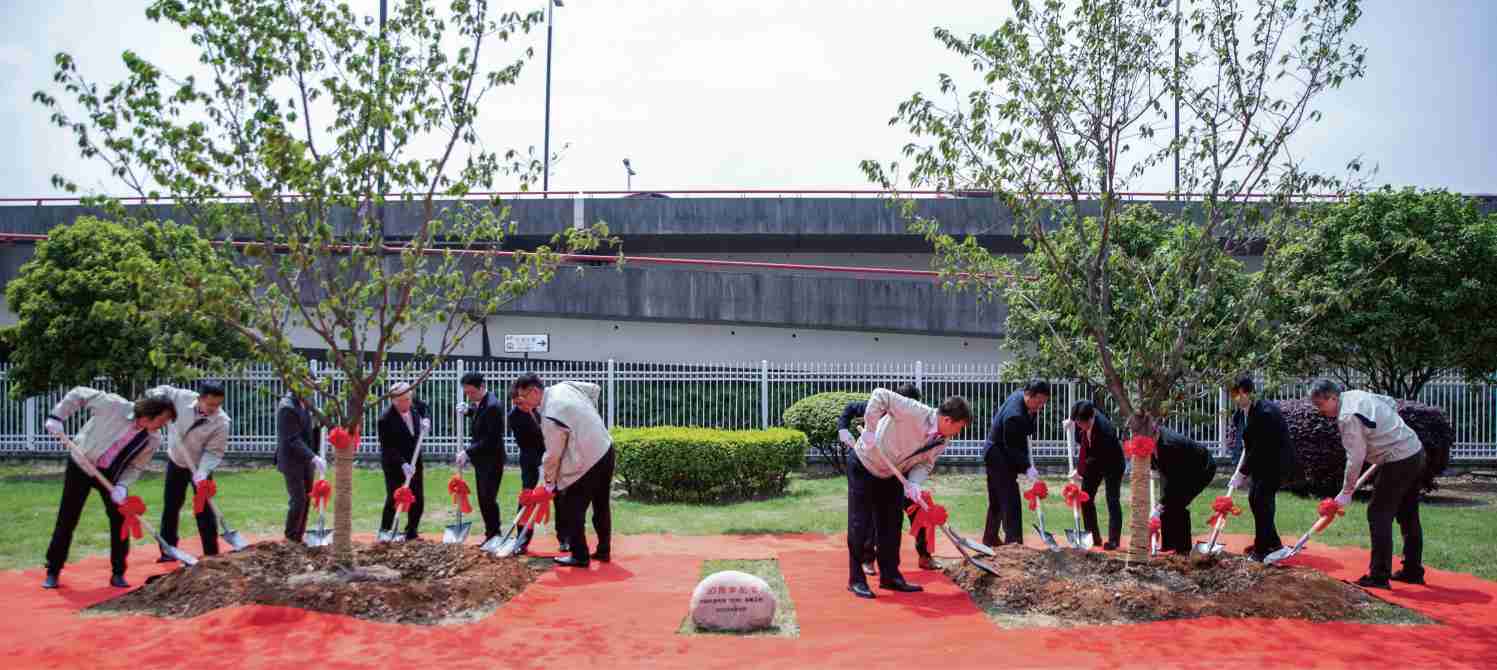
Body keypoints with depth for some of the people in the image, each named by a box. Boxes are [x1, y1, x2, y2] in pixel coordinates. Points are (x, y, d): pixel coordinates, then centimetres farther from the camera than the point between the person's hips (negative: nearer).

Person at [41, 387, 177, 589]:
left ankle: (118, 574, 10)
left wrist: (122, 485, -23)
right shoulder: (114, 405, -27)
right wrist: (57, 416, -21)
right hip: (80, 466, -3)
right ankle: (52, 572, 16)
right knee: (67, 520, 1)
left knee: (120, 521, -2)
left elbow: (136, 467, -6)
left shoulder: (153, 440, -15)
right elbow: (78, 394, -15)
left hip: (111, 474, 3)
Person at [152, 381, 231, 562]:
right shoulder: (183, 397, -22)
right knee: (170, 506, 10)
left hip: (200, 466, -3)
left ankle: (211, 554, 2)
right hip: (176, 461, 3)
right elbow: (164, 391, -1)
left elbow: (214, 451, -24)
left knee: (203, 509, -4)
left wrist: (202, 471, -38)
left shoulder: (221, 422, -28)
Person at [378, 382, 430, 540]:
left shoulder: (414, 404, -7)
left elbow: (425, 409, 17)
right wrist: (403, 464, -31)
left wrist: (426, 420, -5)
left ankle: (412, 532, 22)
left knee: (418, 500, 9)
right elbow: (388, 447, -23)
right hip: (394, 465, -6)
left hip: (414, 462, 6)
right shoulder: (385, 419, -23)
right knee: (393, 500, -3)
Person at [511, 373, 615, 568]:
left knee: (572, 511, 5)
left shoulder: (550, 417, -21)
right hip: (606, 449, 9)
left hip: (586, 462, -9)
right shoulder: (564, 386, 0)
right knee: (601, 505, 20)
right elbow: (595, 389, 16)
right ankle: (604, 551, 30)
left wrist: (549, 482, 3)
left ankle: (579, 557, 13)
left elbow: (553, 455, -13)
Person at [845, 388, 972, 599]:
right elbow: (879, 395, -36)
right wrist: (870, 429, -39)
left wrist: (913, 483, -25)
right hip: (864, 466, -7)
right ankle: (856, 579, 4)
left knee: (892, 524, 10)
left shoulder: (942, 441, -10)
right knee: (860, 524, -4)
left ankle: (890, 575, 20)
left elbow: (925, 463, -4)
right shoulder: (914, 411, -34)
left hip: (891, 475, 7)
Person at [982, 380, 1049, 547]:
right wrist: (1027, 467, -31)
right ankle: (1013, 540, -14)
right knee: (1011, 500, -12)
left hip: (995, 456, 10)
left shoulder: (1019, 394, -3)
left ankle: (990, 539, 27)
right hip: (1000, 459, -10)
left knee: (996, 500, 17)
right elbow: (1012, 449, -27)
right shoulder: (1015, 416, -31)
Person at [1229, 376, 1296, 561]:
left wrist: (1243, 473, -23)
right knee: (1253, 498, 9)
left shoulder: (1265, 412, -28)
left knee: (1262, 498, -13)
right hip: (1261, 460, 9)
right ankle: (1273, 542, 22)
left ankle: (1262, 548, -7)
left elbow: (1259, 448, -27)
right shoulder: (1240, 413, -1)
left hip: (1277, 460, -9)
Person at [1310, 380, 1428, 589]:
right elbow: (1391, 403, 24)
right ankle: (1413, 572, 26)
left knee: (1379, 515, -6)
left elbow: (1356, 457, -18)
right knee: (1408, 516, 17)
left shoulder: (1347, 417, -20)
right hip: (1416, 452, 10)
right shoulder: (1357, 394, 8)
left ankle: (1379, 576, -6)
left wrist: (1346, 492, -11)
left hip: (1398, 460, -10)